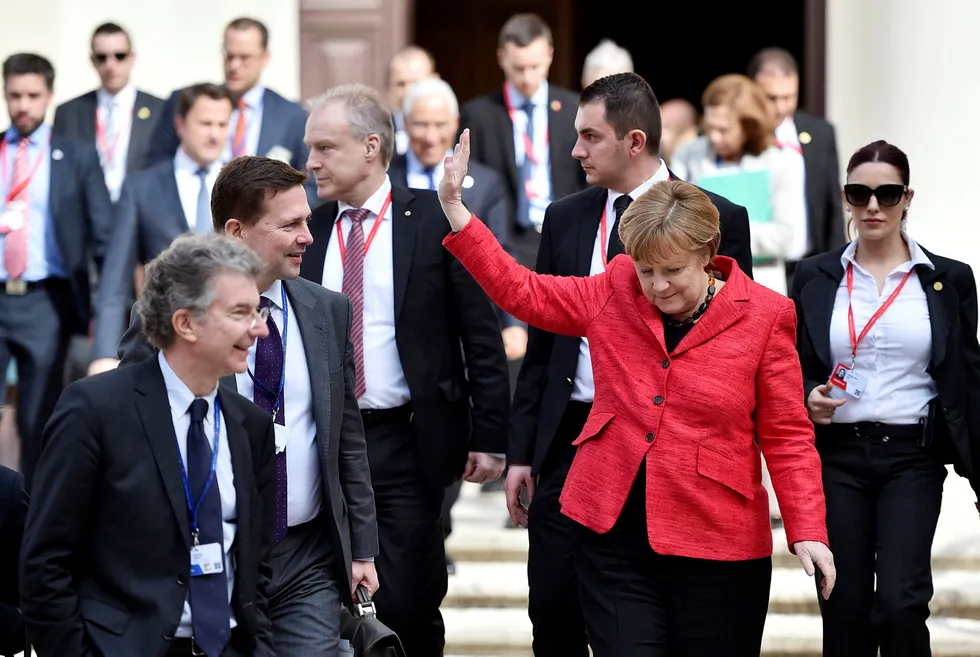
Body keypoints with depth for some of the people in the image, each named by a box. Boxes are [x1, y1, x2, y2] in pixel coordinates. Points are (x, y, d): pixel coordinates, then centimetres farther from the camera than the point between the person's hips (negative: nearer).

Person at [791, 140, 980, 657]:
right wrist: (809, 400, -11)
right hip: (837, 456, 2)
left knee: (899, 603, -16)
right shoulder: (815, 278, 6)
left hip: (912, 458, -1)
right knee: (844, 611, 2)